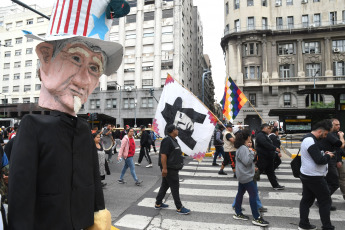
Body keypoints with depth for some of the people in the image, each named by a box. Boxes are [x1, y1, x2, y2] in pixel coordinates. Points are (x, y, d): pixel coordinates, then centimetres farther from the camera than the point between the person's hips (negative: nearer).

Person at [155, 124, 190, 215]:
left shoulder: (173, 140, 13)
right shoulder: (167, 140, -19)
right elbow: (163, 155, -24)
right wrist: (164, 168, -26)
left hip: (173, 168, 10)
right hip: (169, 169, -10)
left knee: (165, 185, 17)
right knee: (175, 187, -2)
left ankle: (158, 204, 28)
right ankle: (179, 208, 8)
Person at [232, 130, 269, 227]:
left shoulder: (242, 148, 12)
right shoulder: (243, 148, -20)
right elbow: (247, 161, -25)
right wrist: (251, 152, -18)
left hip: (243, 175, 10)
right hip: (246, 176, -10)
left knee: (240, 193, 15)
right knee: (253, 195, -4)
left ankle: (238, 213, 24)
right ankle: (256, 218, 2)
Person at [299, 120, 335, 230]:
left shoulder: (307, 138, 11)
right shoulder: (311, 141, -22)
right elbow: (320, 160, -25)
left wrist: (323, 154, 6)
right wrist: (328, 156, -7)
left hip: (306, 175, 10)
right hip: (315, 177, -10)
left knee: (307, 199, 13)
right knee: (325, 201, 5)